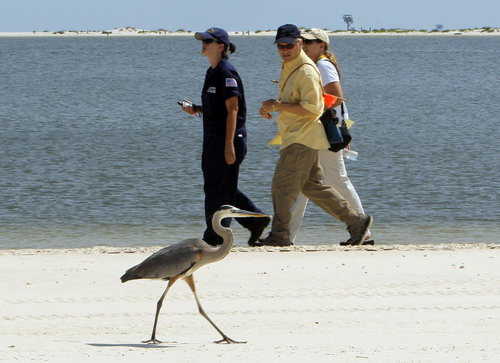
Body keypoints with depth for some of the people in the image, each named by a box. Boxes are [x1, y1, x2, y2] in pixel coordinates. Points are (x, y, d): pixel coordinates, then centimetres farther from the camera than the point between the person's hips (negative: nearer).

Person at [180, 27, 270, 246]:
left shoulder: (226, 73, -15)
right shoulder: (212, 72, 15)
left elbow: (232, 109, -19)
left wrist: (229, 145, -22)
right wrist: (195, 109, 6)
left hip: (229, 138, -10)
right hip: (213, 139, 10)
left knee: (218, 187, -4)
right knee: (218, 186, 13)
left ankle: (214, 237, 2)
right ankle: (257, 220, 21)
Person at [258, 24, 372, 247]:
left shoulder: (306, 71, -16)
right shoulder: (288, 67, 16)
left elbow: (311, 108, -22)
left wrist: (278, 106, -21)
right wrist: (271, 107, 10)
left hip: (302, 140, -10)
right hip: (295, 138, 10)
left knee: (282, 185, -10)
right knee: (313, 186, 14)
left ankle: (279, 236, -4)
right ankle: (355, 221, 18)